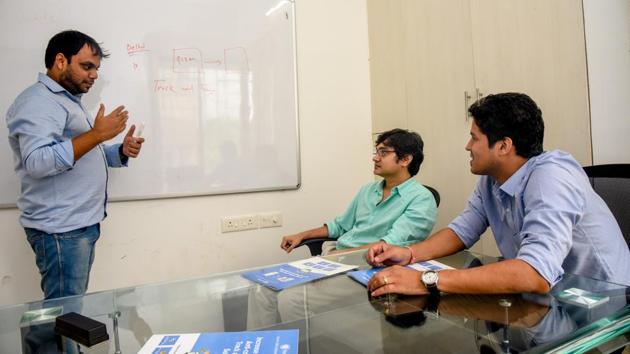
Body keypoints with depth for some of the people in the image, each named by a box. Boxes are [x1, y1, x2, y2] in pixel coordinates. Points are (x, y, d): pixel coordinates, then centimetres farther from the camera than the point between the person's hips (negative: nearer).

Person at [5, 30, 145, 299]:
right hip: (61, 229, -9)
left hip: (81, 224, 10)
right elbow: (37, 162, -26)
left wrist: (122, 151, 5)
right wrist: (96, 134, -24)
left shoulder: (69, 100, 20)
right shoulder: (38, 101, -12)